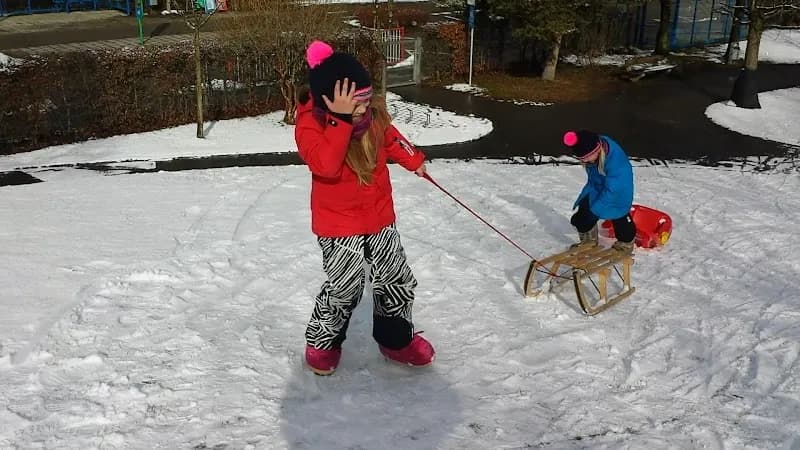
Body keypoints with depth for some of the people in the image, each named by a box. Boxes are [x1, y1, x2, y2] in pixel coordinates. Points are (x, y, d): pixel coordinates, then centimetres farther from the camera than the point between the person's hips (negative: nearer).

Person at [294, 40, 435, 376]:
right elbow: (326, 164, -40)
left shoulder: (373, 113, -5)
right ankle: (321, 343, 24)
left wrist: (413, 160, 24)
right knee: (344, 288, -3)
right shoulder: (309, 124, -21)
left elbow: (389, 138, 18)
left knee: (397, 280, 14)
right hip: (338, 225, -6)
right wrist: (342, 118, -41)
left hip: (379, 217, 6)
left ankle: (396, 339, 35)